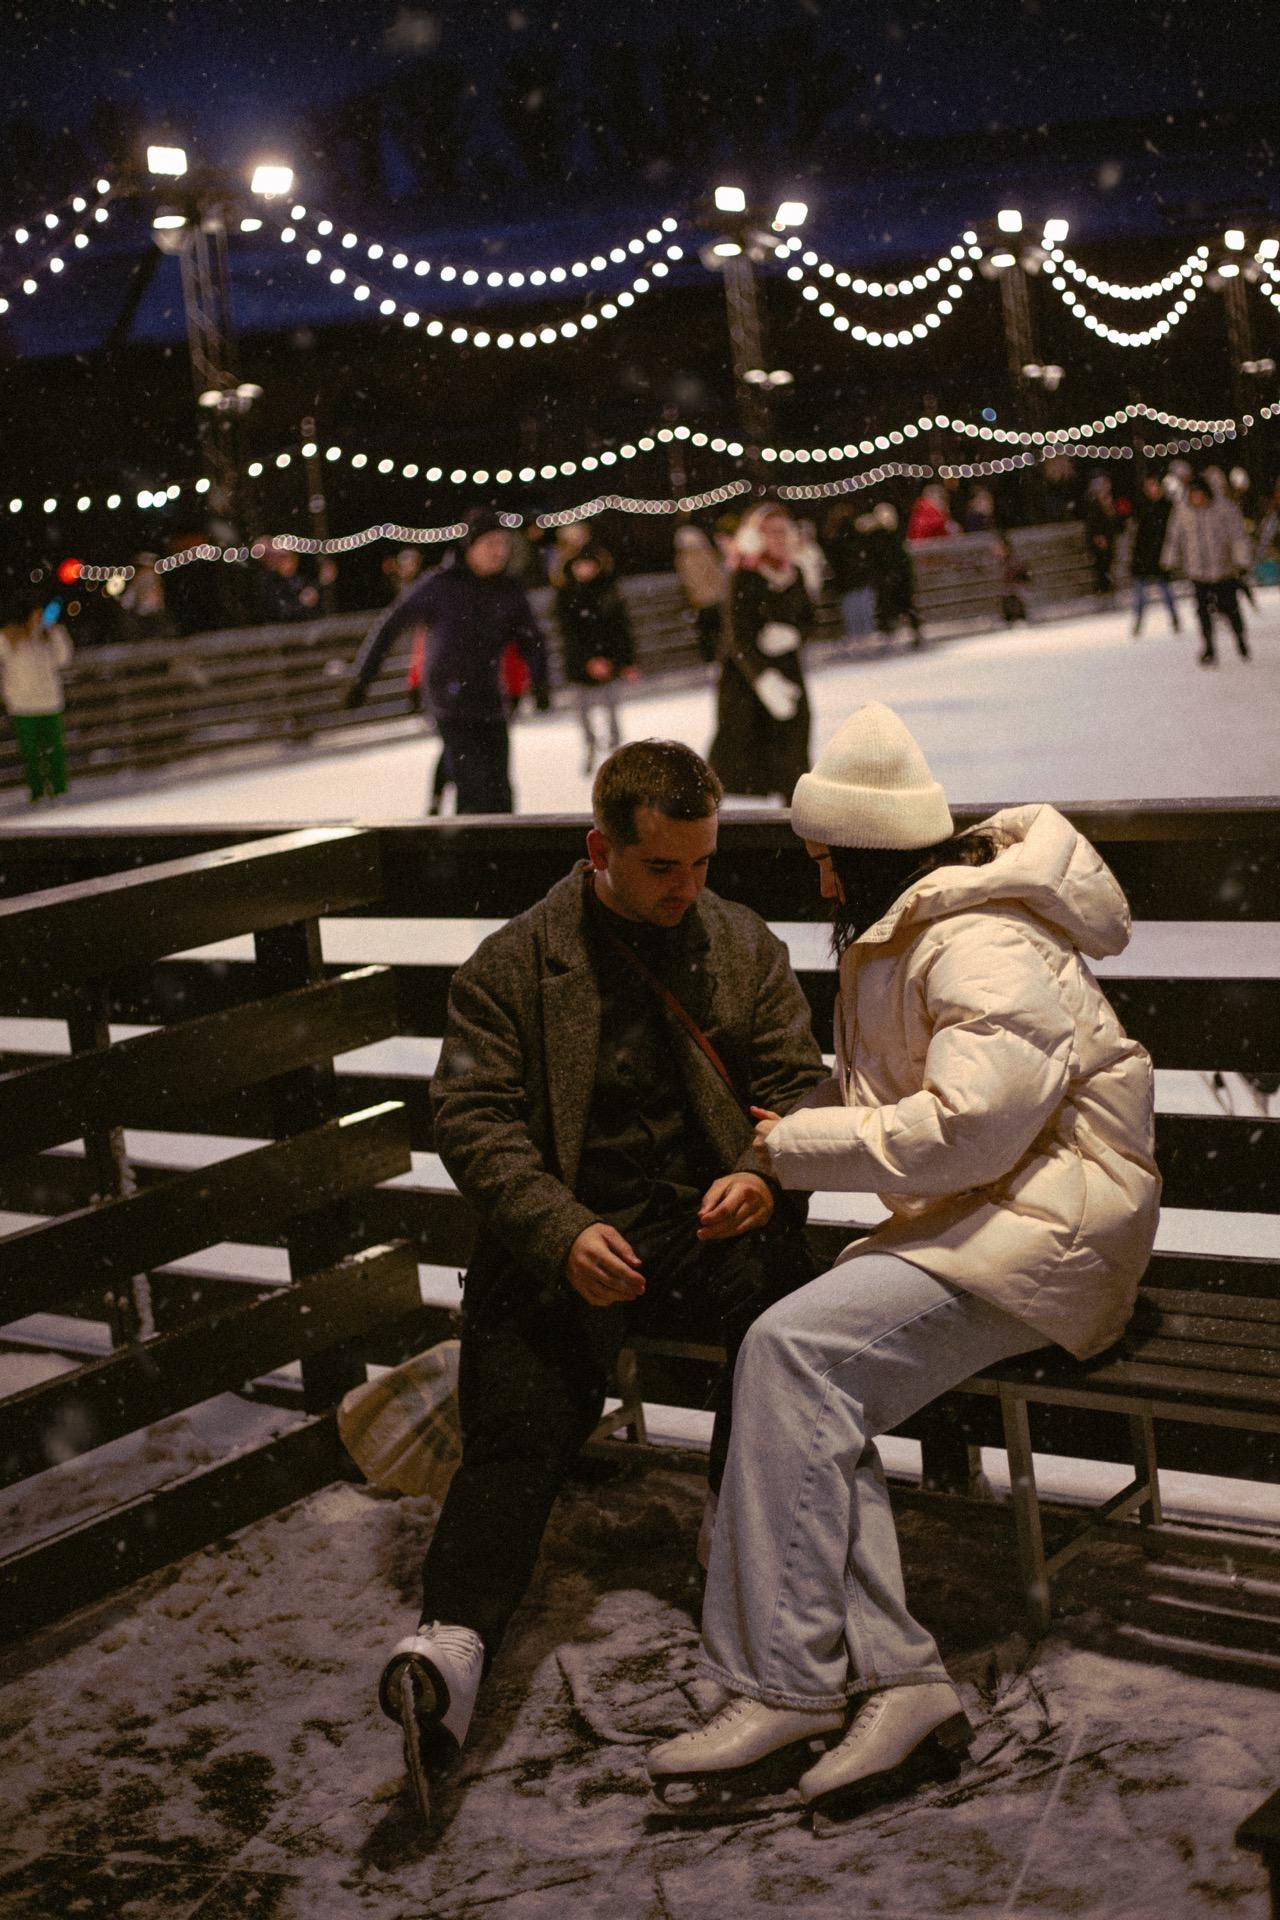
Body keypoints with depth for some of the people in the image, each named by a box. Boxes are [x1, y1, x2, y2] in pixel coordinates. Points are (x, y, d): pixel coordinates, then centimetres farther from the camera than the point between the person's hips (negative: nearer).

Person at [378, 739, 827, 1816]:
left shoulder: (746, 947, 12)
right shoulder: (516, 964, 4)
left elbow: (799, 1086, 10)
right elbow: (475, 1119, -3)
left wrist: (763, 1175, -13)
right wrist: (563, 1235, -19)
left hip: (711, 1212, 2)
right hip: (571, 1227, -1)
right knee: (518, 1414, -23)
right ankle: (455, 1639, -34)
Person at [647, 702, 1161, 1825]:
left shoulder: (984, 948, -15)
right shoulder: (895, 936, 18)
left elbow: (967, 1127, -25)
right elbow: (879, 1094, 27)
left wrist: (795, 1146, -15)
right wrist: (793, 1126, 6)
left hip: (1051, 1226, -9)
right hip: (969, 1221, 9)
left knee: (795, 1349, -25)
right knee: (808, 1386, -16)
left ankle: (785, 1687, -20)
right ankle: (899, 1683, -18)